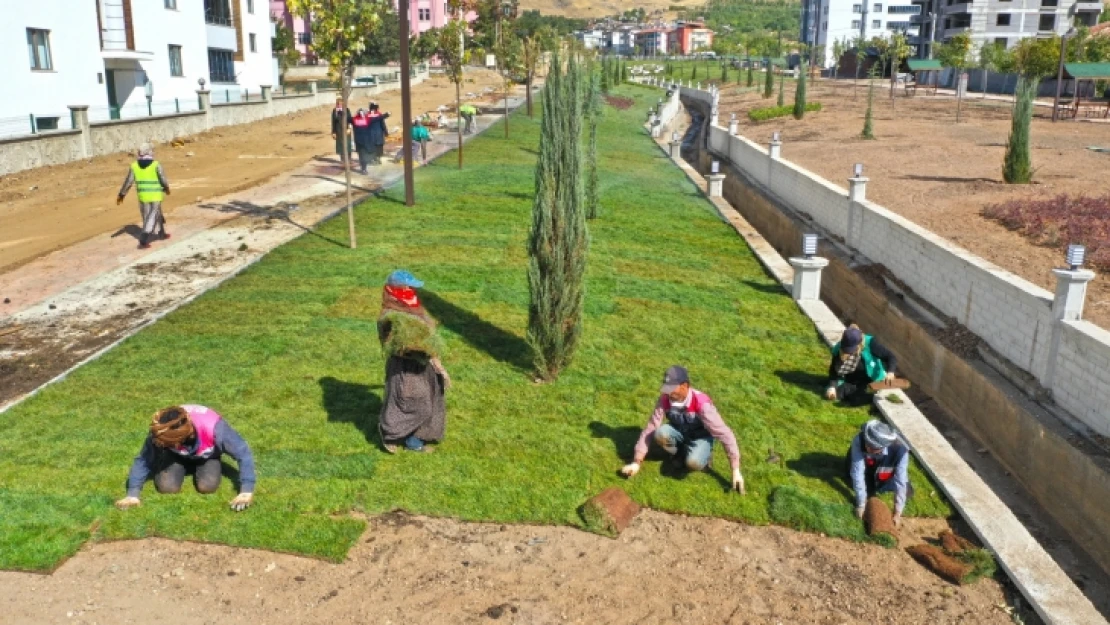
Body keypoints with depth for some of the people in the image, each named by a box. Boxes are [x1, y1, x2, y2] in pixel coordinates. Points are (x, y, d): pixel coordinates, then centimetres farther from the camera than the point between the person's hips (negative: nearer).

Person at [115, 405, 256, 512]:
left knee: (207, 486, -24)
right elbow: (143, 459, -22)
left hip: (207, 455, -1)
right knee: (166, 487, -21)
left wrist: (247, 492, -37)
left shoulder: (213, 427, -44)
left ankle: (197, 467, 11)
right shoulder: (160, 433, -37)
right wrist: (133, 494, -29)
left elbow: (244, 454, -35)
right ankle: (185, 467, 13)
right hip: (176, 455, 1)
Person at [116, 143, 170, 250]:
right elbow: (163, 180, -9)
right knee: (151, 218, -2)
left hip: (142, 196, 4)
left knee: (157, 214, 22)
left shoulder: (134, 166, -2)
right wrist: (167, 189, 13)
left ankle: (162, 233, 37)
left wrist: (121, 194, 9)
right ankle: (143, 241, -9)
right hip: (155, 196, -4)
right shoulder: (156, 165, -13)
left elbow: (128, 182, 0)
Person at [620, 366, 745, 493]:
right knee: (660, 434, -31)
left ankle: (704, 455, 1)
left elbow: (724, 433, -31)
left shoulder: (701, 403, -33)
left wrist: (736, 470, -32)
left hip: (701, 436, -3)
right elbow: (650, 429, -17)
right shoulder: (665, 399, -22)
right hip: (679, 431, 4)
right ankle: (680, 453, 0)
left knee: (693, 463, -35)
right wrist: (637, 462, -20)